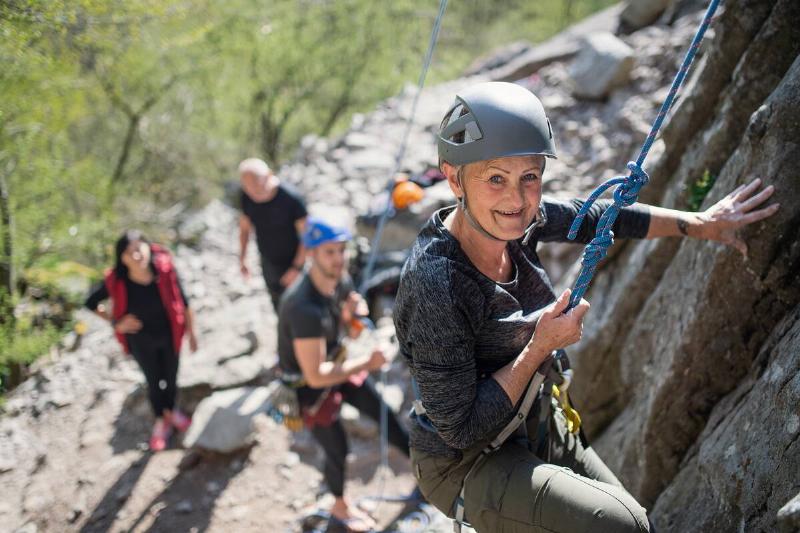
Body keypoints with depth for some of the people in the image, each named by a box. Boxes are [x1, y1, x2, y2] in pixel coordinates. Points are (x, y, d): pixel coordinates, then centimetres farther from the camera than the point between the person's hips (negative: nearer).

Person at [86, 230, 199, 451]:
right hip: (141, 341, 0)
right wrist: (115, 322, -16)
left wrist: (191, 332, -4)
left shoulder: (165, 269, -29)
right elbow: (91, 302, -9)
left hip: (169, 334, 1)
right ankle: (161, 422, 49)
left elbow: (182, 302, -13)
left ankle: (171, 411, 55)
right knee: (153, 381, 20)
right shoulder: (116, 282, -28)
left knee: (171, 377, 23)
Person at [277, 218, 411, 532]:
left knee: (383, 413, 19)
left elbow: (351, 332, 5)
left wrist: (354, 315, -19)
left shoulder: (341, 282, -14)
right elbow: (316, 375, -38)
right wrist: (366, 363, -29)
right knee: (337, 450, 11)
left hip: (337, 365, 7)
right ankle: (340, 507, 40)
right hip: (308, 387, -7)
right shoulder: (304, 307, -39)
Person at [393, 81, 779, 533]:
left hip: (540, 429, 8)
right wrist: (541, 347, -25)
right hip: (467, 464, -8)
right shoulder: (433, 286, -32)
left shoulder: (519, 219, -11)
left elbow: (597, 217, 9)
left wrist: (698, 224, 11)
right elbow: (460, 429, -27)